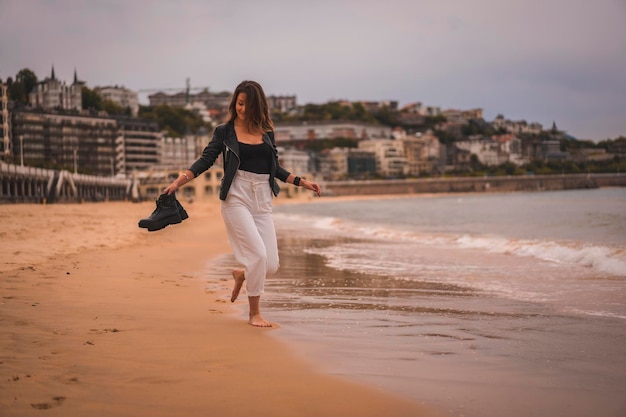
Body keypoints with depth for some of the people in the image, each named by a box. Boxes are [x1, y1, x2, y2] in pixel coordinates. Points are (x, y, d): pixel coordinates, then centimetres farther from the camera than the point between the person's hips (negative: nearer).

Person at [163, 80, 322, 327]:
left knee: (271, 265, -2)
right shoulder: (225, 131, 3)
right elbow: (206, 160, -2)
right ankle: (254, 314, -1)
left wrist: (302, 182, 12)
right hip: (236, 198, -4)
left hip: (262, 200, 4)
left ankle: (241, 274, 32)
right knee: (258, 253, -17)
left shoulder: (267, 133, 13)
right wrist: (180, 181, -15)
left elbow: (275, 169, 19)